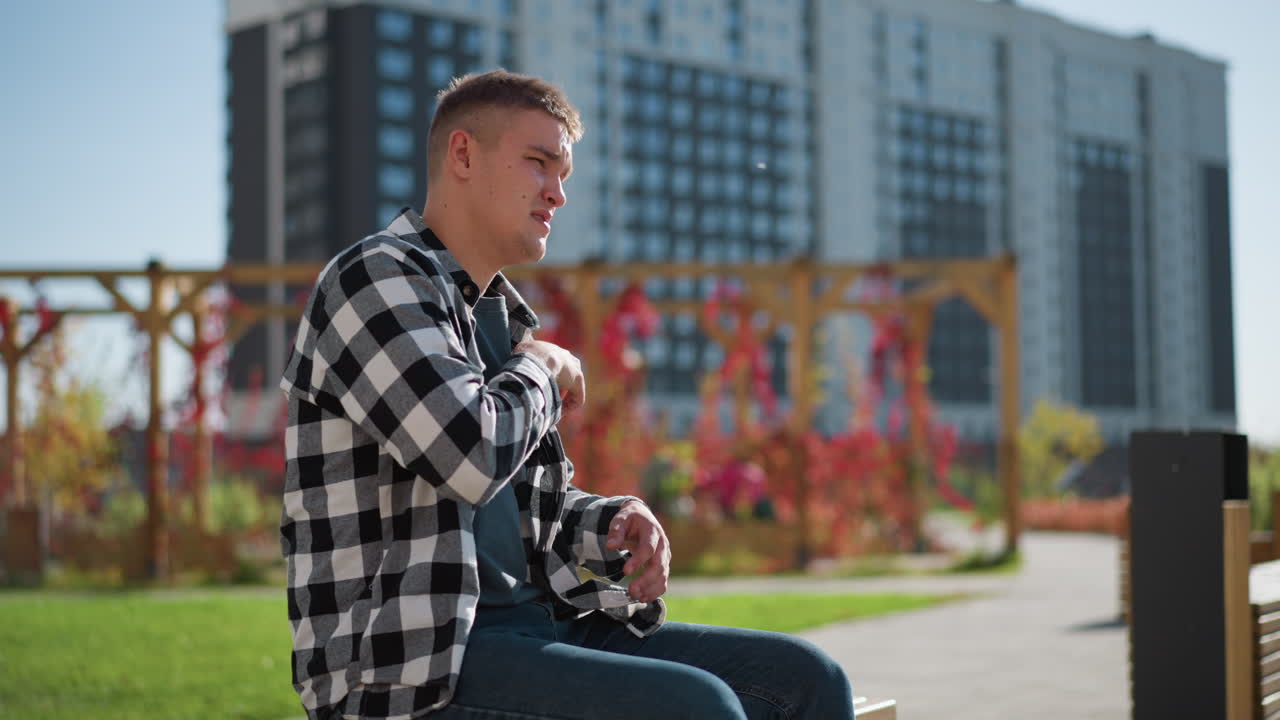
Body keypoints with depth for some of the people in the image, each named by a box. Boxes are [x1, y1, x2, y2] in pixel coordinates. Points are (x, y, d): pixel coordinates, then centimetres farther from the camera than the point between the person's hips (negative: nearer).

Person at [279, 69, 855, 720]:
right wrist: (541, 372, -3)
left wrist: (615, 525, 5)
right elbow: (474, 457, -24)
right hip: (414, 662, -8)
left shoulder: (499, 315, 18)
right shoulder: (376, 277, -8)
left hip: (538, 623, 9)